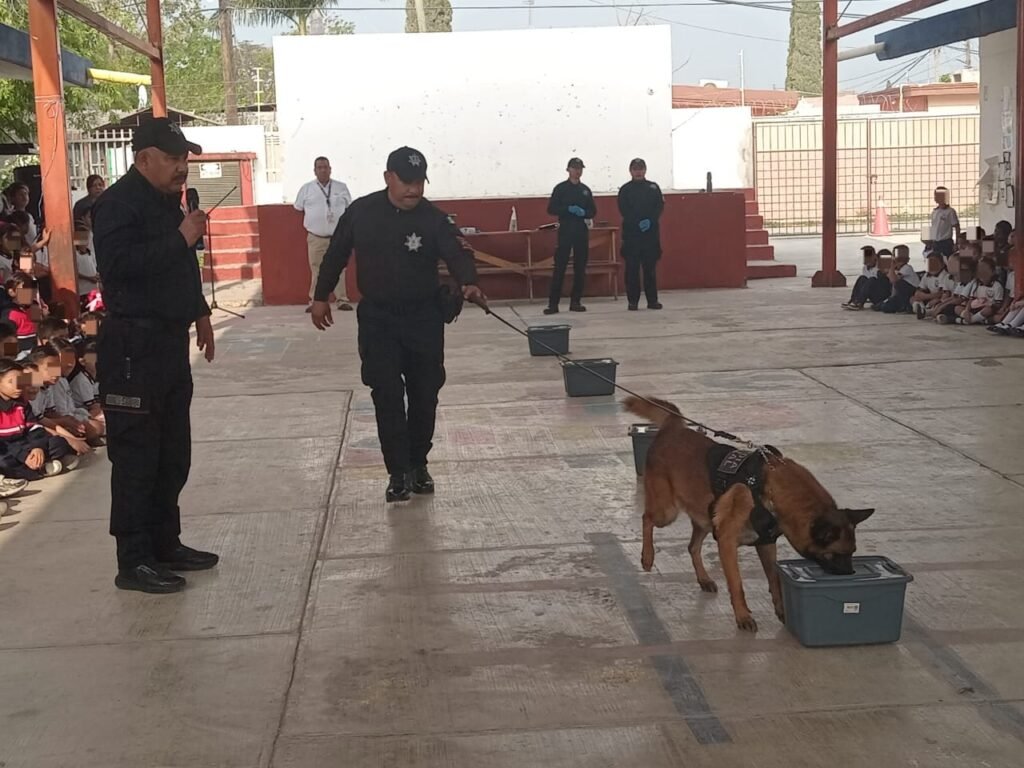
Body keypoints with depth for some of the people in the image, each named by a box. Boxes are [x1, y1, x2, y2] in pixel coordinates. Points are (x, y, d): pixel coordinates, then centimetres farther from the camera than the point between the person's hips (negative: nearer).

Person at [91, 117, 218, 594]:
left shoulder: (167, 201, 16)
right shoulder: (118, 203, -13)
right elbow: (117, 264, -29)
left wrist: (199, 312, 23)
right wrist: (181, 238, -24)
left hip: (170, 341, 10)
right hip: (133, 347, -9)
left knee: (174, 452, 14)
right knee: (136, 455, -4)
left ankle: (165, 544, 26)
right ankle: (134, 561, 2)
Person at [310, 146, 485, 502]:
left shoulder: (434, 218, -10)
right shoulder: (361, 212, -6)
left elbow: (457, 253, -24)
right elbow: (336, 255, 6)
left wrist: (469, 283, -44)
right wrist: (321, 297, 9)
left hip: (424, 318, 0)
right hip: (377, 318, 0)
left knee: (424, 394, 7)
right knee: (387, 395, -5)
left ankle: (418, 464, 25)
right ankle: (398, 472, 2)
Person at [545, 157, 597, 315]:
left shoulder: (585, 190, 12)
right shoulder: (561, 188, 1)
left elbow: (593, 211, 13)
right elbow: (551, 209, -3)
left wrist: (583, 212, -8)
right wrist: (568, 209, -16)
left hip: (582, 231, 4)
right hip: (565, 230, -4)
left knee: (580, 267, 4)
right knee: (560, 267, -7)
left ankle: (576, 301, 12)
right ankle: (553, 303, -7)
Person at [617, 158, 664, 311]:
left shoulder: (653, 188, 11)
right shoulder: (625, 189, 5)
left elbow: (660, 207, 3)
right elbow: (624, 210, -4)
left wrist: (650, 221, -14)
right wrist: (639, 223, -16)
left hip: (651, 232, 1)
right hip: (631, 233, -1)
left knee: (650, 267, 2)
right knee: (632, 268, -2)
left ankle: (652, 300, 8)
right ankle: (632, 301, 2)